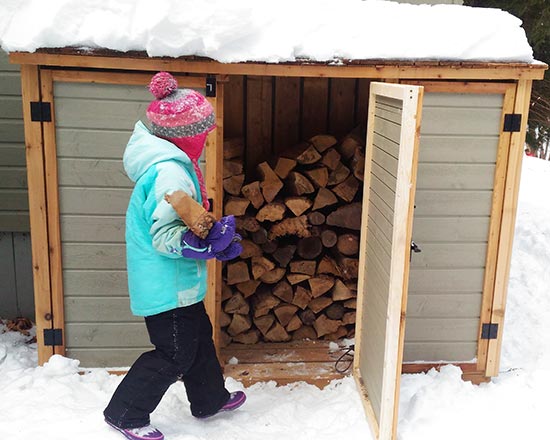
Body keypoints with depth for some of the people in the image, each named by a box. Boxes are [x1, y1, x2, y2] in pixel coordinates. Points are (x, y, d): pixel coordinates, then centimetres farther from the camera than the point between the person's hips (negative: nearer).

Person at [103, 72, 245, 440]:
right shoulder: (170, 173, -25)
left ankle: (210, 399, 41)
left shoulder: (167, 163, 8)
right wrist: (209, 241, -27)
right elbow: (164, 237, -27)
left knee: (199, 336, 22)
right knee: (175, 354, 3)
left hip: (176, 281, 10)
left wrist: (211, 233, 2)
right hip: (167, 283, -10)